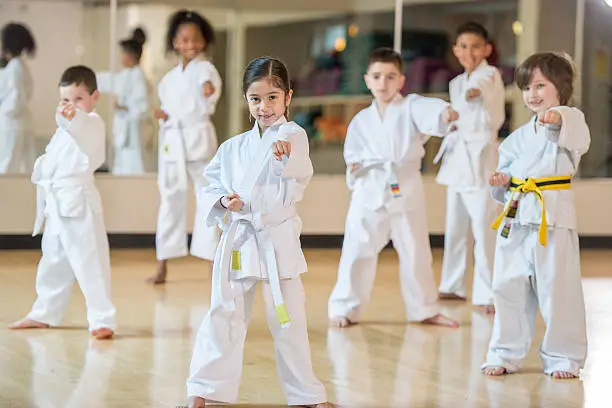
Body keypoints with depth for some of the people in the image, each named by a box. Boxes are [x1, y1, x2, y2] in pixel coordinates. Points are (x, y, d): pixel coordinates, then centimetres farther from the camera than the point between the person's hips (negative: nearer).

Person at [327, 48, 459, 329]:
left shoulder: (411, 107, -1)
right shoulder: (361, 121, 7)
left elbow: (429, 111, -22)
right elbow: (353, 153, 14)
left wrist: (445, 113, -45)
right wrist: (354, 167, -9)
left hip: (406, 190, -1)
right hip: (370, 192, 1)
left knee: (416, 253, 10)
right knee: (357, 251, 0)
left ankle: (424, 309, 25)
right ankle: (344, 308, 13)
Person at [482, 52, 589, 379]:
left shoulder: (568, 123, -2)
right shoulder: (519, 137, 16)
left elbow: (576, 133, -26)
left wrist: (558, 117, -48)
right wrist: (501, 182, 1)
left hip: (553, 218, -6)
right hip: (515, 217, 6)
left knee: (558, 289, -3)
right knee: (509, 287, 9)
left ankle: (563, 357, 11)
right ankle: (505, 354, 21)